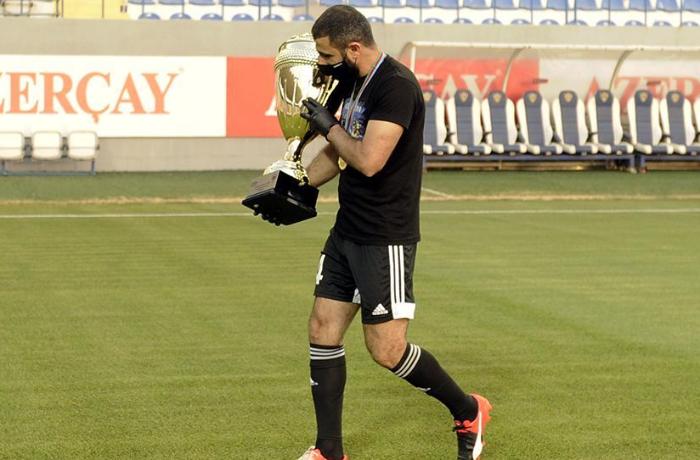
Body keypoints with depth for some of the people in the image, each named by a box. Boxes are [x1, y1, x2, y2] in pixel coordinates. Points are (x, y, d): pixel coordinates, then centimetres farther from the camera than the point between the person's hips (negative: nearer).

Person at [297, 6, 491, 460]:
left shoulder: (396, 86, -20)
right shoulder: (350, 83, 9)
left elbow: (368, 161, -29)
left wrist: (329, 126, -13)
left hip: (385, 238, -9)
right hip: (347, 231, 9)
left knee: (387, 350, -6)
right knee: (323, 330, 7)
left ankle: (468, 411, 18)